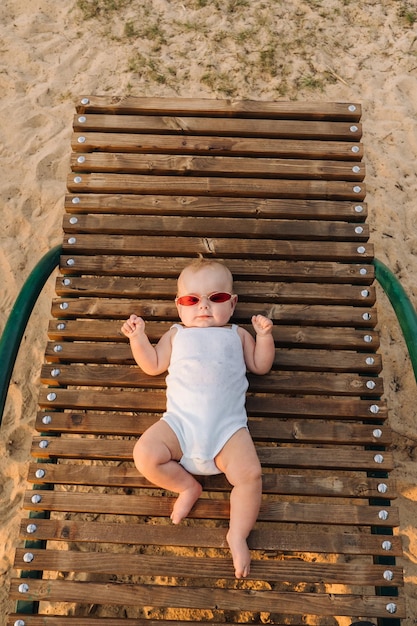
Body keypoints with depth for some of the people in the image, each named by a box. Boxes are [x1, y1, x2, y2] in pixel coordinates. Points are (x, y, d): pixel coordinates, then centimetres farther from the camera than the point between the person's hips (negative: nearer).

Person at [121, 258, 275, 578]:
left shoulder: (237, 335, 20)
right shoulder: (176, 334, 21)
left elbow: (260, 366, 18)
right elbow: (153, 365, 17)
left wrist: (265, 335, 3)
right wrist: (138, 337, 3)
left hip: (228, 426, -1)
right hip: (180, 423, 1)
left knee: (250, 473, -19)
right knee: (145, 455, -20)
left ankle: (238, 535, 3)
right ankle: (188, 486, 4)